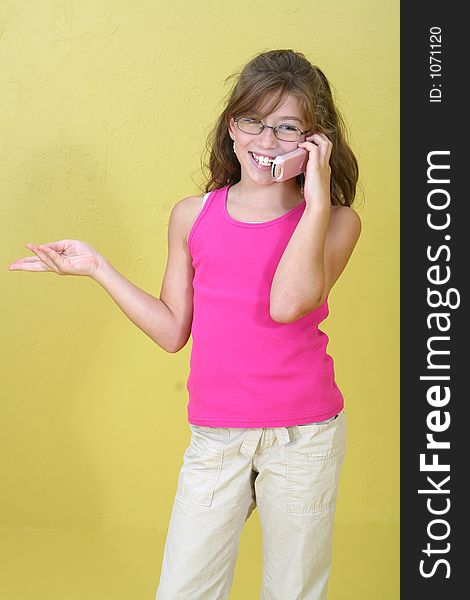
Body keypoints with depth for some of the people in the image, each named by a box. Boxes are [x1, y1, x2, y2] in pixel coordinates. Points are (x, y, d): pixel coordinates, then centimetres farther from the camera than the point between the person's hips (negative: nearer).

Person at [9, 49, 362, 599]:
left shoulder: (335, 221, -3)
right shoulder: (192, 216, 5)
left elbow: (288, 303, -23)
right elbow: (173, 331, 6)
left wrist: (317, 199, -18)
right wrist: (96, 268, 4)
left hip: (305, 435, -1)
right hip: (214, 435, 2)